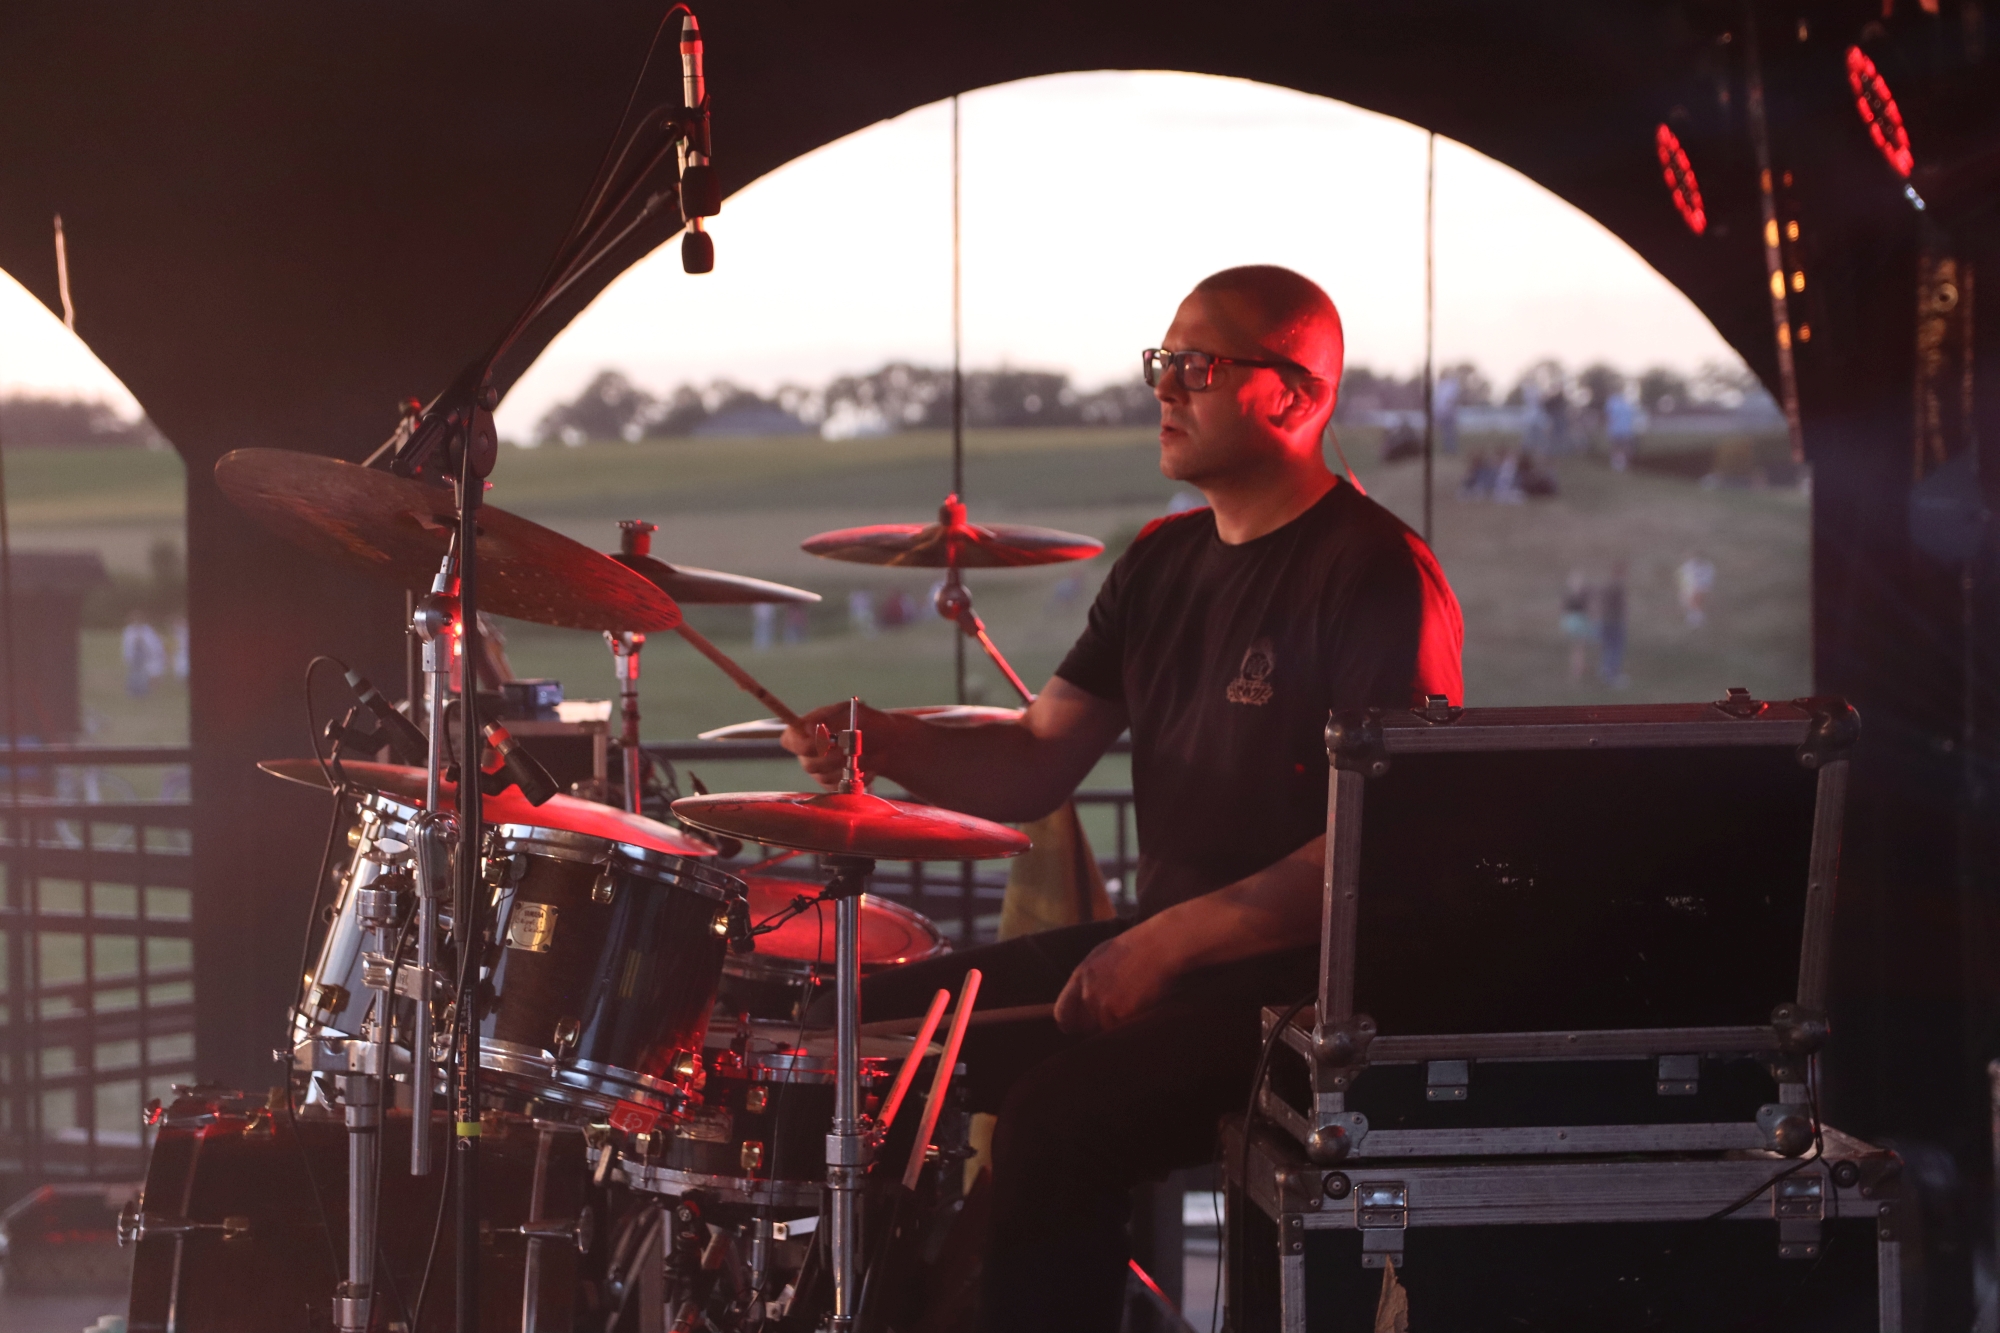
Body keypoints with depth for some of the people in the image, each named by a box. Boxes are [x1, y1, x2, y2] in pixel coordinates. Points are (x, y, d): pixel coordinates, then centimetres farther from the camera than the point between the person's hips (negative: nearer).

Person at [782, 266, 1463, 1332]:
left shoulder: (1378, 579, -15)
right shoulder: (1163, 562, 12)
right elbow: (1035, 765, 11)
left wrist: (1170, 942, -25)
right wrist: (890, 746, -9)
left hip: (1301, 982, -9)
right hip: (1158, 950, 9)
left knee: (1058, 1120, -28)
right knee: (871, 1023, 2)